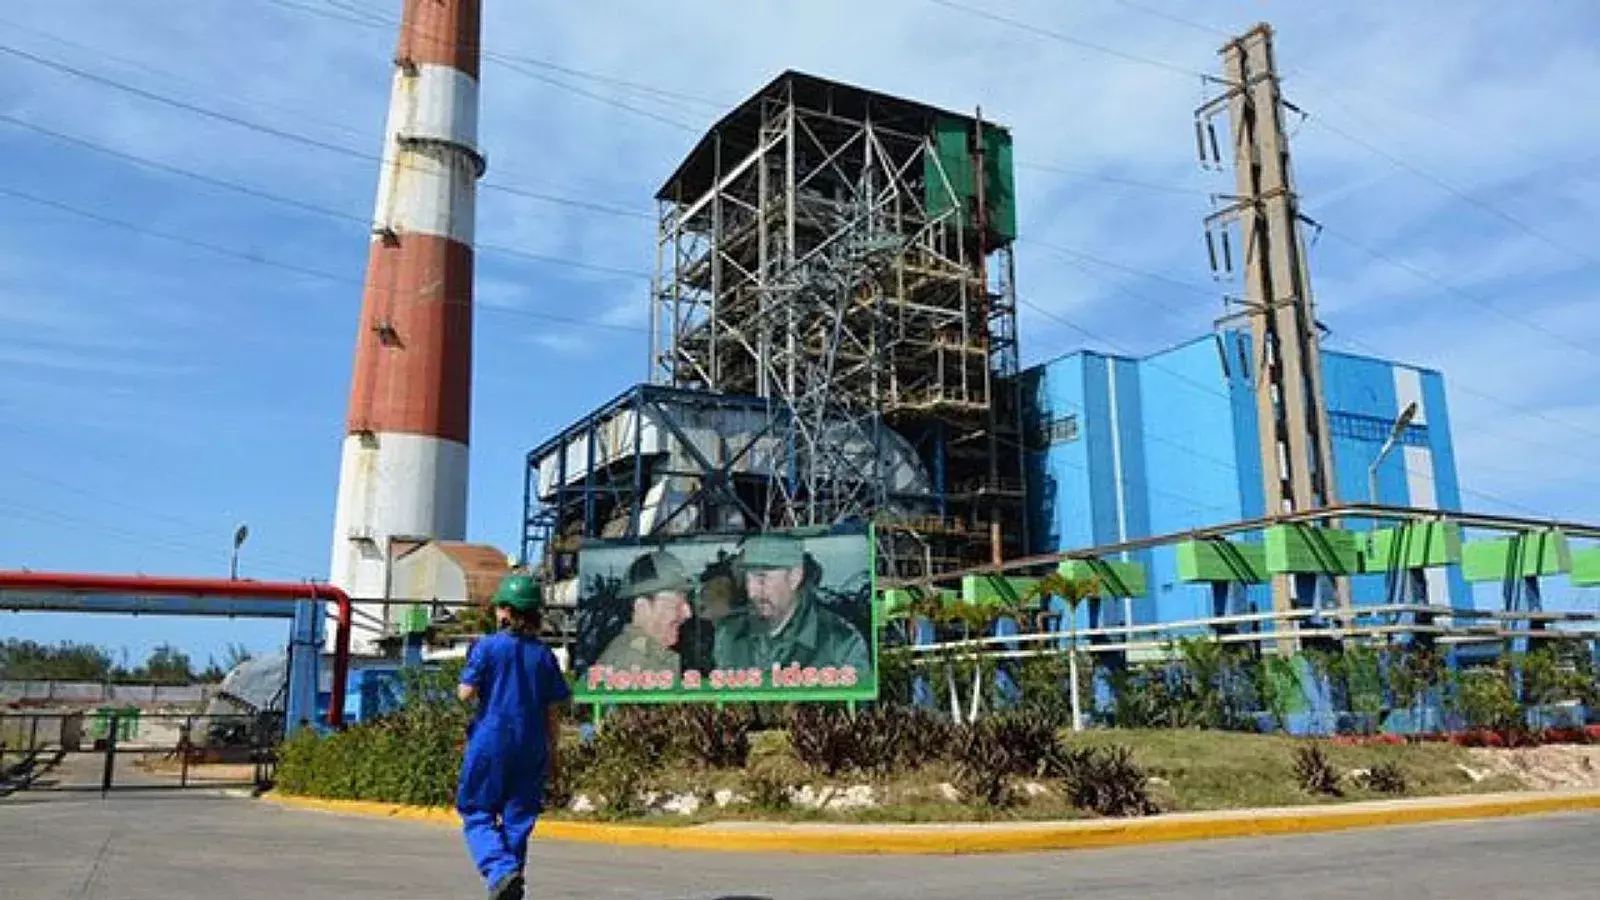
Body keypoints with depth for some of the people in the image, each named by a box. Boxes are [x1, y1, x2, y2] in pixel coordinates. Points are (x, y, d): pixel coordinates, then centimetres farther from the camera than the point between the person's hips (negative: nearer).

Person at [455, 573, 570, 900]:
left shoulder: (487, 646, -6)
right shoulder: (544, 654, 4)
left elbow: (466, 693, -8)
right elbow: (552, 711, 5)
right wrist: (552, 752, 14)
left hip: (490, 742, -3)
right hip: (531, 747, 3)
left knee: (477, 813, 6)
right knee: (518, 818, 11)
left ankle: (500, 870, -16)